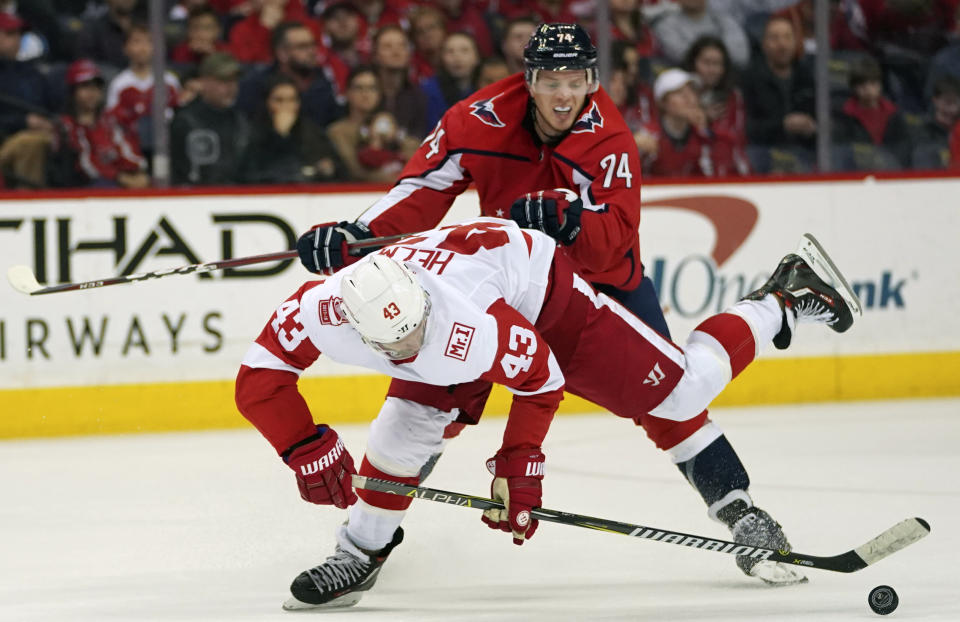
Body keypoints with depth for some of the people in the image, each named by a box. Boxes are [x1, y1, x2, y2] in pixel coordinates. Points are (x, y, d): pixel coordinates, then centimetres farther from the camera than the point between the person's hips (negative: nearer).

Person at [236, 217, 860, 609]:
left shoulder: (469, 326, -43)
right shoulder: (321, 309, -33)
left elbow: (543, 378, -26)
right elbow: (259, 380, -21)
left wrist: (519, 464, -23)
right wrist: (307, 449, -29)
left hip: (540, 288, -5)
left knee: (672, 385, -4)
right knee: (406, 425, -11)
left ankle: (784, 301, 14)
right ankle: (360, 555, 8)